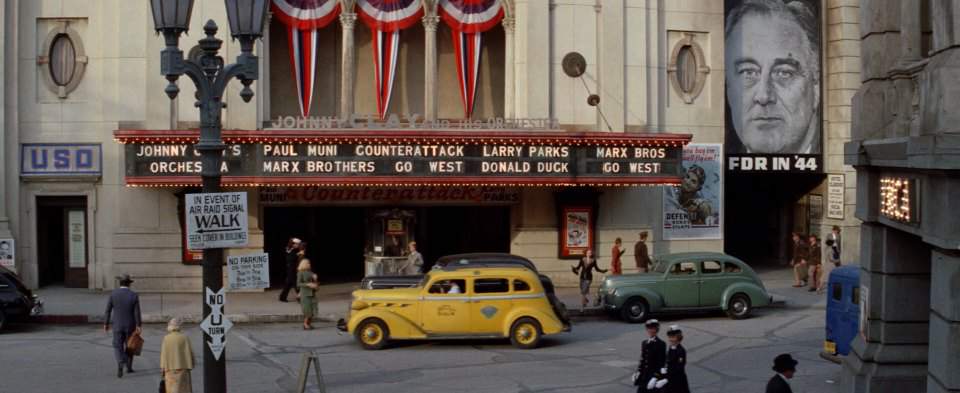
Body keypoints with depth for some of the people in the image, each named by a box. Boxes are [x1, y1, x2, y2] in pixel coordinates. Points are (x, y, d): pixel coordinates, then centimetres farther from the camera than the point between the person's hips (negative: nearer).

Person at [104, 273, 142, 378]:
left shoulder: (113, 294, -8)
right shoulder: (134, 295, -10)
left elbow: (108, 310, -5)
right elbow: (137, 312, -11)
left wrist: (106, 324, 5)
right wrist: (138, 326, -7)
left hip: (117, 325, 0)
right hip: (130, 326, 1)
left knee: (118, 347, 1)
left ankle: (120, 364, -26)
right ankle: (129, 367, 29)